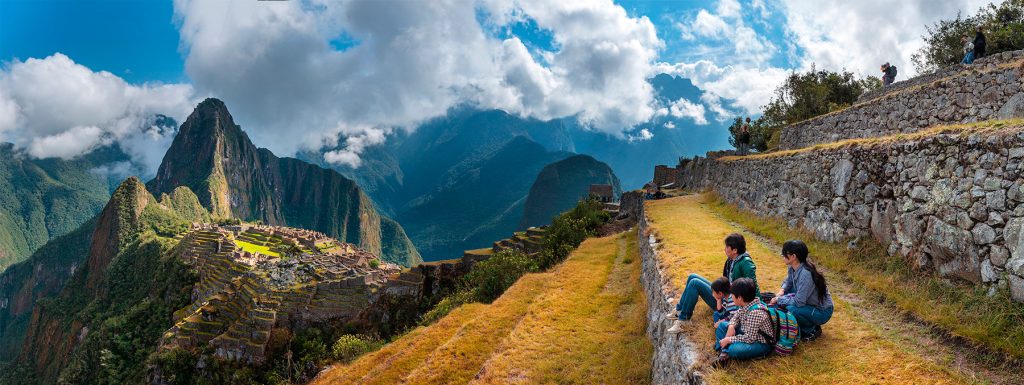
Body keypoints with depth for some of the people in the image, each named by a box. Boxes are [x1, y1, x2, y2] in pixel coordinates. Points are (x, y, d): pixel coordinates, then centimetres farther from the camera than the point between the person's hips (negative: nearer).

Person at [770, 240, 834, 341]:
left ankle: (813, 330, -2)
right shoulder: (793, 268, -7)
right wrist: (782, 290, -6)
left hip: (822, 312, -9)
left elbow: (798, 302, -30)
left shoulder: (805, 274, -31)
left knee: (790, 310, -30)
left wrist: (779, 299, -19)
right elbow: (788, 282, 15)